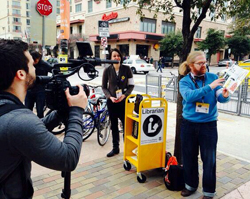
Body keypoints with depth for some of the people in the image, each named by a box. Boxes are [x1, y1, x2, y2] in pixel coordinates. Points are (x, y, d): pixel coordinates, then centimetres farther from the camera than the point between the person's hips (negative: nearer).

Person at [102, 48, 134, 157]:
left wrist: (124, 95, -14)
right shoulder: (107, 70, -2)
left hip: (124, 101, -1)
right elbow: (104, 87, 4)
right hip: (111, 101, 2)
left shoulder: (126, 69, -4)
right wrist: (110, 97, -11)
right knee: (114, 125, 10)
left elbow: (131, 85, 0)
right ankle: (115, 148, 23)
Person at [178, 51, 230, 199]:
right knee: (189, 156, 14)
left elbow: (221, 98, -11)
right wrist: (209, 87, -32)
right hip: (189, 124, 1)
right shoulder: (184, 81, -5)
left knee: (209, 159, 6)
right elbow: (189, 96, -24)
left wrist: (225, 95, -34)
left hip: (209, 125, -1)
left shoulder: (212, 77, -1)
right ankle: (191, 184, 36)